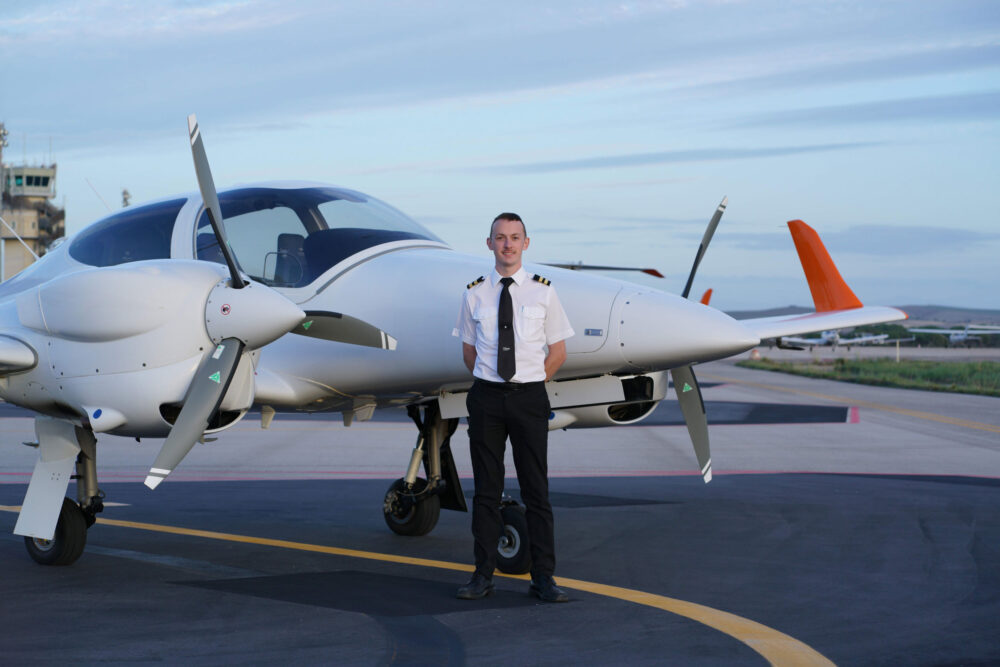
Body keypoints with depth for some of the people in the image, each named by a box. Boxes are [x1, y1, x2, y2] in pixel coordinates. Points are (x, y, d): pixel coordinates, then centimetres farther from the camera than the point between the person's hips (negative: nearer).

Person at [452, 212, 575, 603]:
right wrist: (490, 383, 7)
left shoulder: (542, 292, 2)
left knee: (536, 489, 1)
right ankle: (483, 575, 11)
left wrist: (528, 384, 4)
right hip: (486, 397, 1)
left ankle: (543, 578, 6)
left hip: (529, 397, -1)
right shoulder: (475, 294, 5)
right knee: (486, 489, 5)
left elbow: (558, 351, 7)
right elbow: (468, 351, 14)